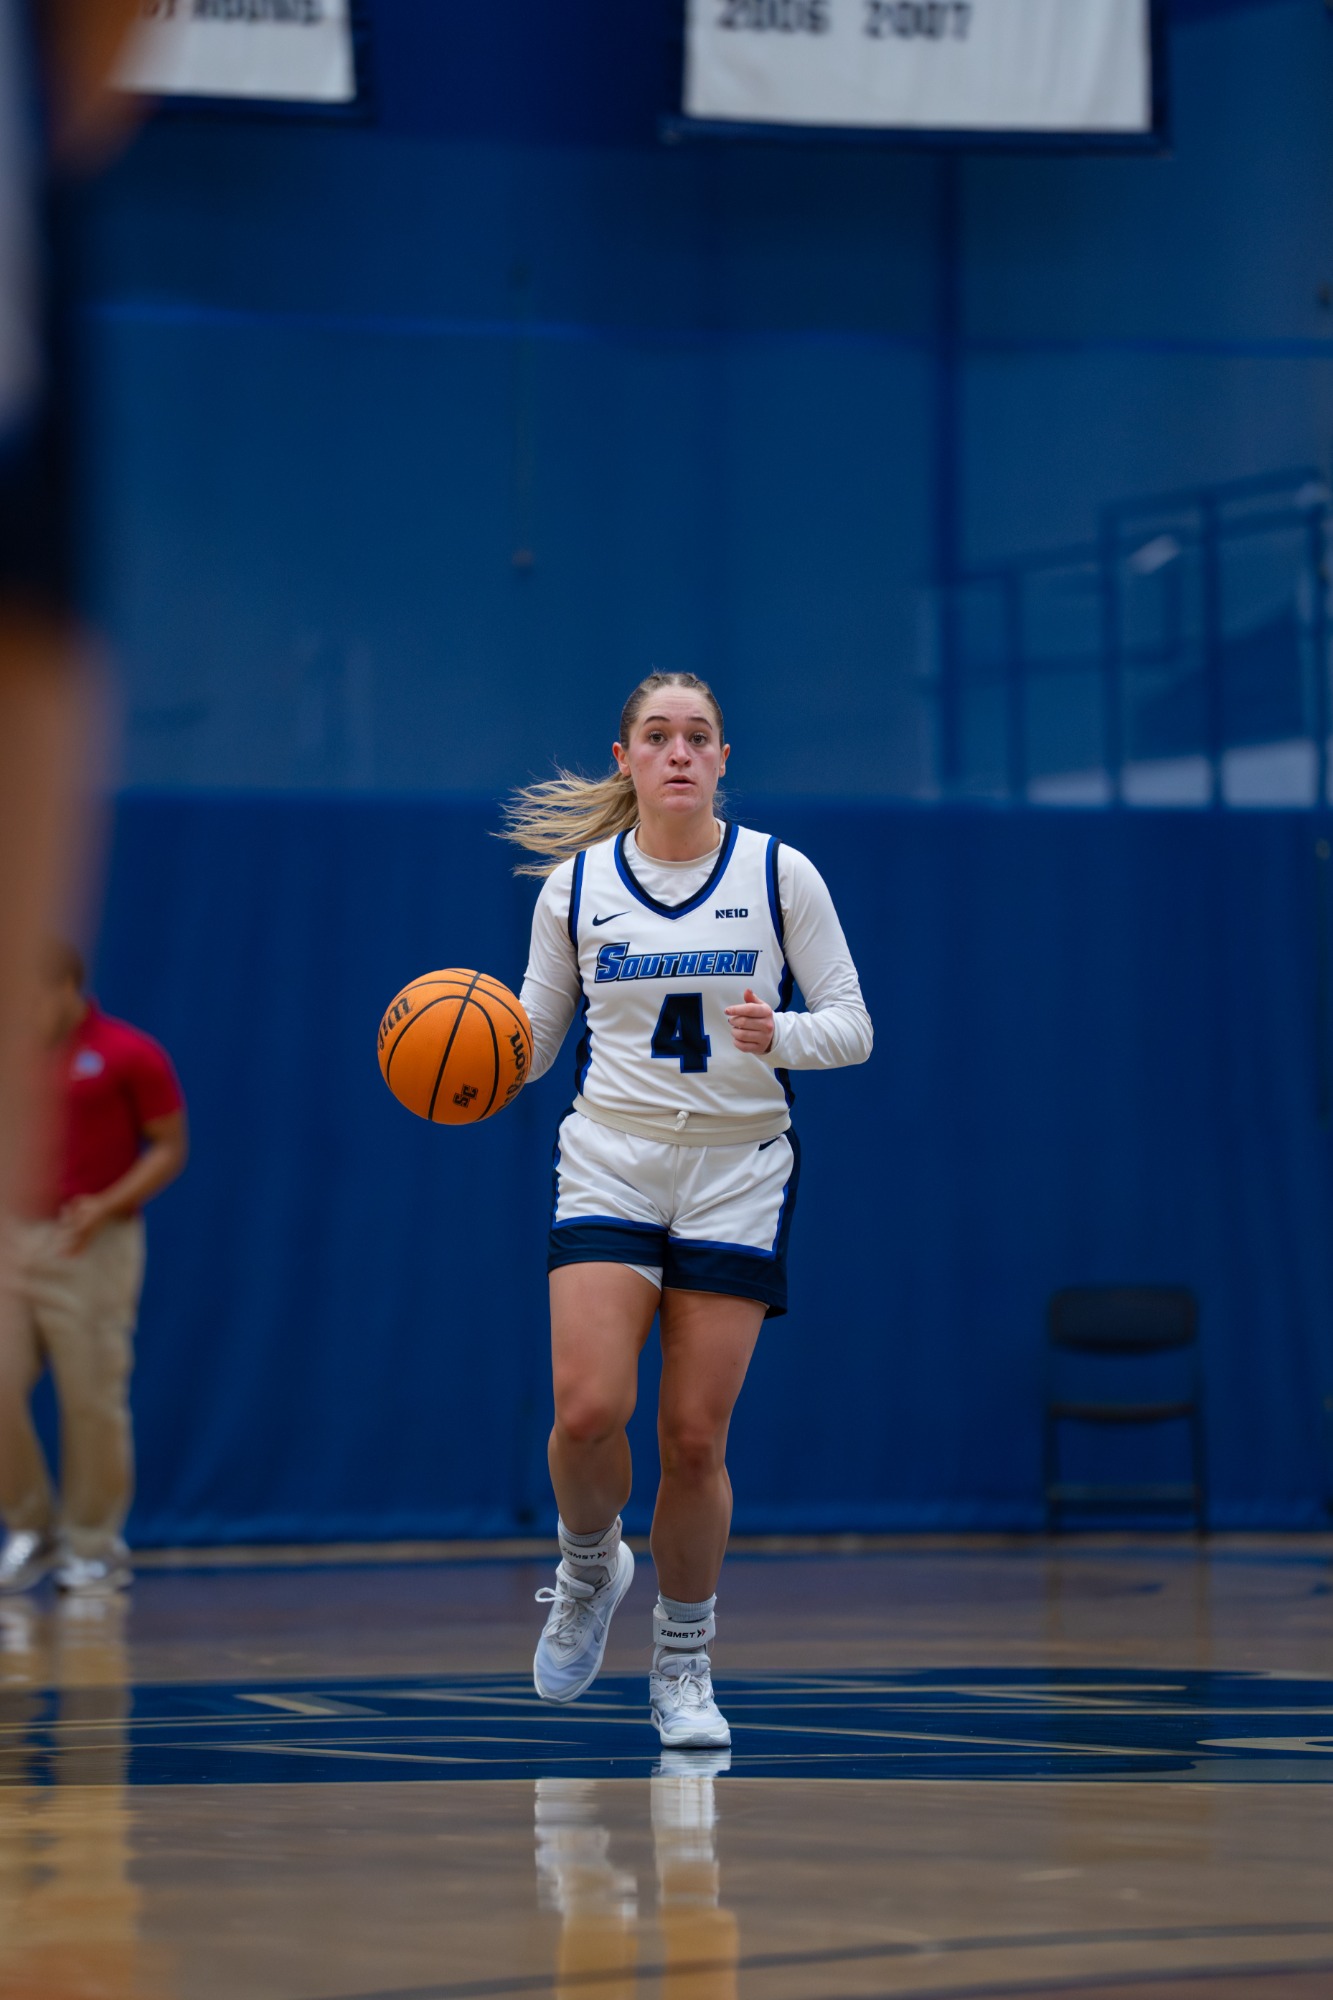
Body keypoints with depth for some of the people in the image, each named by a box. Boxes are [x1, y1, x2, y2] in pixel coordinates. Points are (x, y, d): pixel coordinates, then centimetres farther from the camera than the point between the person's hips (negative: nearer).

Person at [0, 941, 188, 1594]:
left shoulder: (130, 1055, -6)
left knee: (91, 1399, -1)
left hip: (93, 1245, -5)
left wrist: (107, 1206, -18)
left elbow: (170, 1148, -5)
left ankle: (95, 1547, 12)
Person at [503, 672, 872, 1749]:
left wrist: (779, 1036, -21)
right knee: (589, 1411, -16)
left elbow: (852, 1025, 1)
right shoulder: (574, 885, 3)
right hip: (610, 1163, 1)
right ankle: (589, 1569, 17)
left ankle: (684, 1668, 15)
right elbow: (533, 1038, 11)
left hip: (736, 1174, 0)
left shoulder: (779, 874, -1)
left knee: (695, 1436, -2)